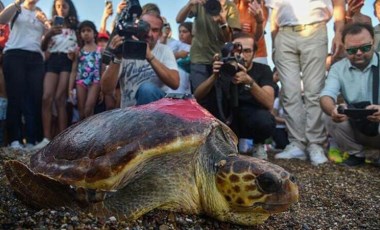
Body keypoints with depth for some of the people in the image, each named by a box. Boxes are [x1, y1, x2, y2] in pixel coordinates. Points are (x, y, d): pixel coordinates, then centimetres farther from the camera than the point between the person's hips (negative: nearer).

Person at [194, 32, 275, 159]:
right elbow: (197, 96, -16)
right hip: (228, 120, 2)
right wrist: (215, 76, -34)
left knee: (264, 119, -36)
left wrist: (249, 81, -42)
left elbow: (269, 104, -27)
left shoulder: (263, 70, -10)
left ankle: (259, 144, 0)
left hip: (253, 120, -1)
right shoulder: (225, 68, -7)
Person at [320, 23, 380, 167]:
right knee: (330, 119, -25)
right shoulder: (338, 68, 0)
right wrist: (332, 110, -40)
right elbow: (327, 96, -15)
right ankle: (360, 154, -5)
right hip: (356, 127, 3)